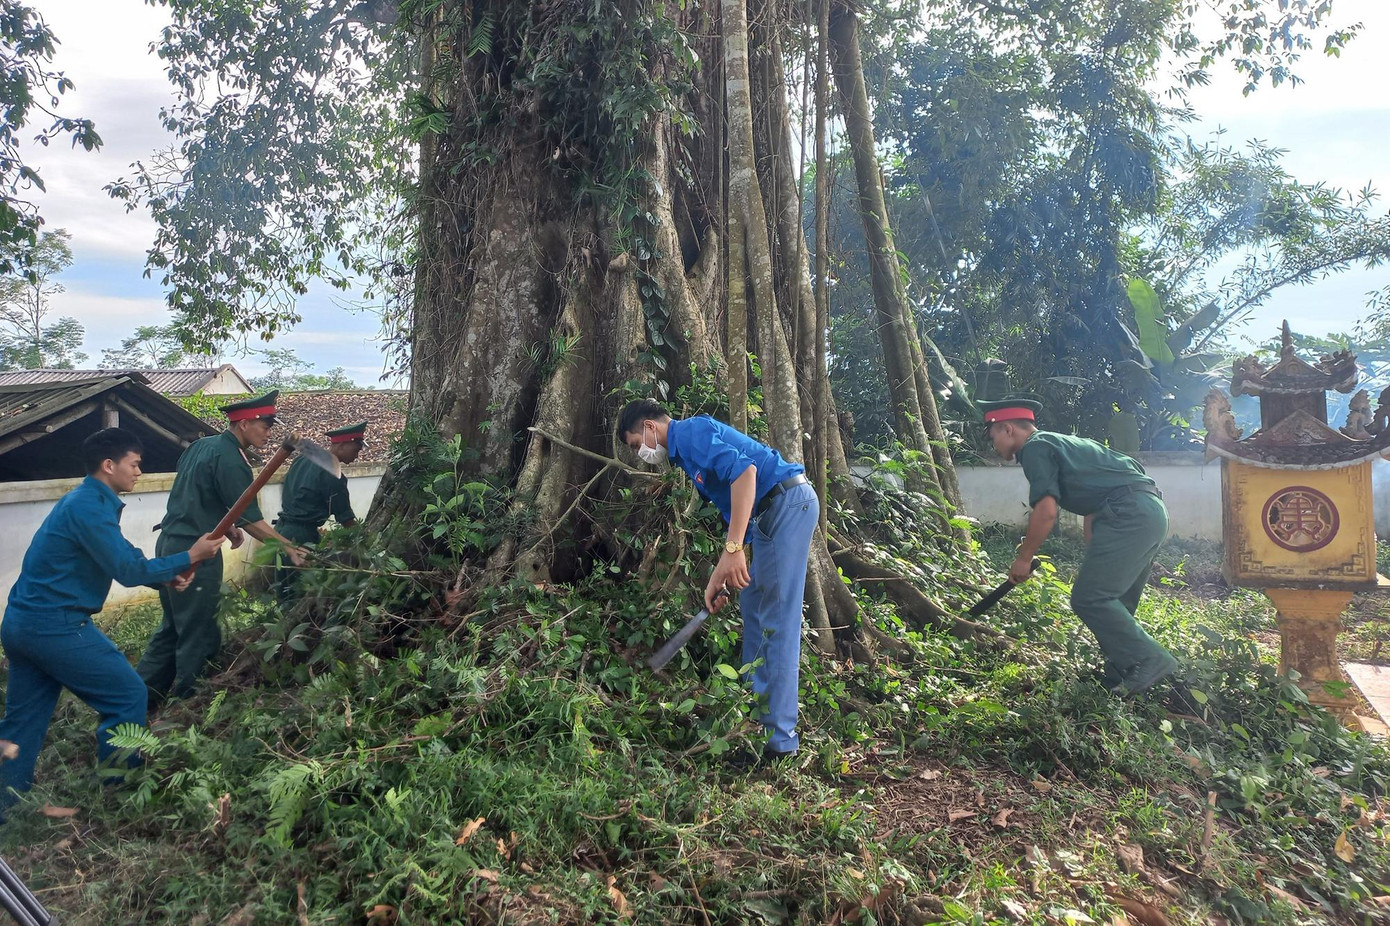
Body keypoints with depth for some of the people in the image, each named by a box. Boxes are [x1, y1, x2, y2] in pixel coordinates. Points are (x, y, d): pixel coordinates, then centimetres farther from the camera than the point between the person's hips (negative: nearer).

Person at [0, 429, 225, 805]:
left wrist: (169, 575, 8)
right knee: (128, 695, 1)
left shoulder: (84, 500, 13)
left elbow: (122, 558, 18)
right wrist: (190, 556, -9)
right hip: (57, 626, -10)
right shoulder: (89, 507, -18)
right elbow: (128, 570, -18)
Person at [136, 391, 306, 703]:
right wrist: (290, 548, -11)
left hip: (169, 544, 9)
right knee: (200, 636, 2)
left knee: (174, 626, 19)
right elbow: (252, 520, -17)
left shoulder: (200, 446, 11)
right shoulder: (230, 460, -17)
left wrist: (225, 526, 17)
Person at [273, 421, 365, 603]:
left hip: (281, 528, 9)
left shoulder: (303, 459, 10)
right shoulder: (332, 476, -15)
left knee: (284, 592, 13)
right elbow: (346, 519, -11)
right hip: (302, 535, -9)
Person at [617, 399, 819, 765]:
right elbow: (733, 512, 24)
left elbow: (744, 469, -25)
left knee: (776, 621, -9)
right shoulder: (686, 452, 21)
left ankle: (778, 737, -5)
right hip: (771, 514, 11)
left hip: (788, 502, -11)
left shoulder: (690, 432, -9)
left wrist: (733, 548, -27)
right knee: (754, 609, 16)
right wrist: (718, 578, 20)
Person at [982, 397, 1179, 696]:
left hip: (1128, 513, -10)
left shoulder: (1035, 448, -2)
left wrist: (1024, 558, 0)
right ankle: (1122, 673, 19)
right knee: (1114, 601, 16)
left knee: (1088, 598, -9)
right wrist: (1095, 561, 31)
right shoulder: (1059, 443, 28)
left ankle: (1149, 661, -8)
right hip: (1153, 512, 10)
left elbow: (1046, 512, -12)